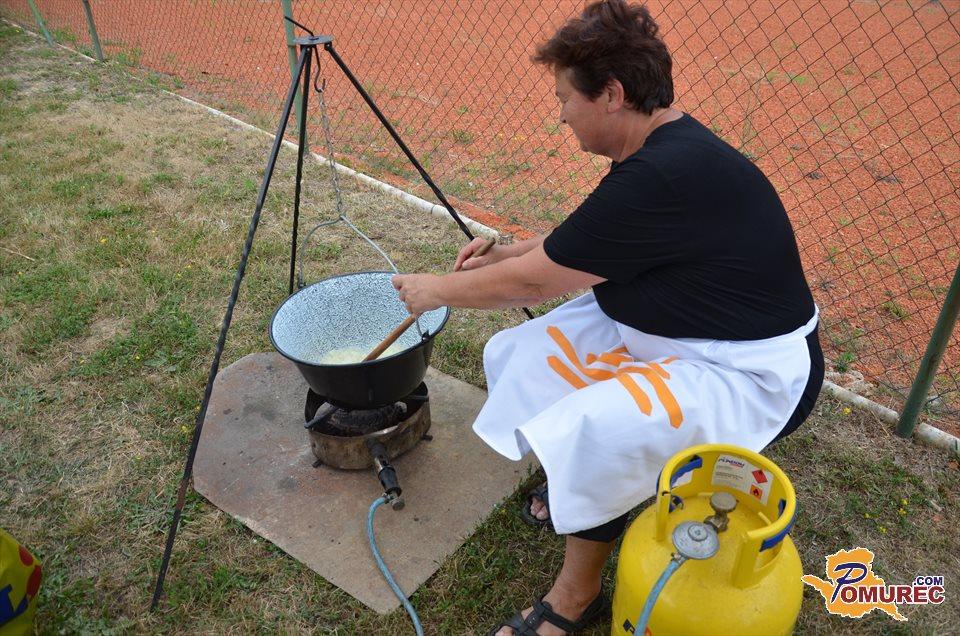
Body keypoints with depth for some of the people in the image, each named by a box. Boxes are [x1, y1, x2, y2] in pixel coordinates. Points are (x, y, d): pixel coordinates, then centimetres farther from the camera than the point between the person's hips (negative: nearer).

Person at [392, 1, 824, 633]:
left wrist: (437, 290, -6)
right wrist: (507, 252, 5)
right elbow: (580, 241, 18)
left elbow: (534, 280, -21)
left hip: (750, 372, -9)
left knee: (591, 432, -29)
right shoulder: (660, 149, 0)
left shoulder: (665, 176, -30)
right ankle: (575, 482, 20)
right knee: (521, 356, 2)